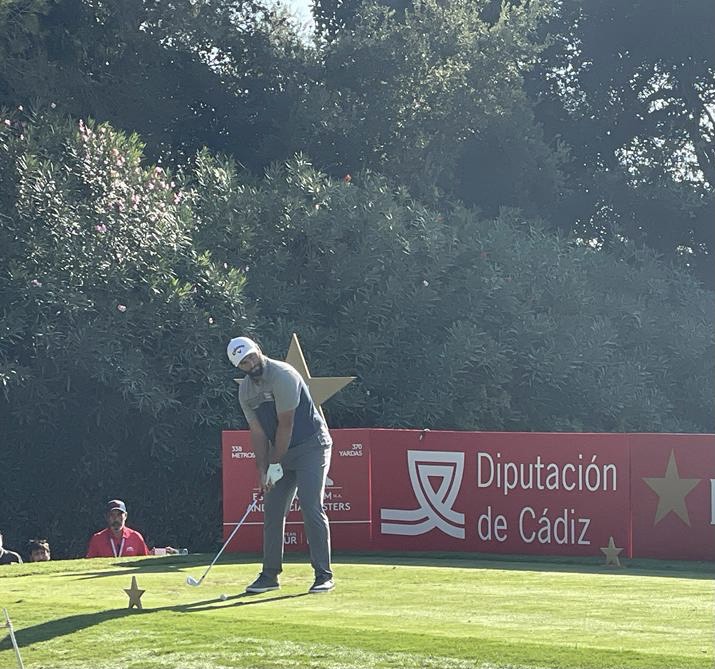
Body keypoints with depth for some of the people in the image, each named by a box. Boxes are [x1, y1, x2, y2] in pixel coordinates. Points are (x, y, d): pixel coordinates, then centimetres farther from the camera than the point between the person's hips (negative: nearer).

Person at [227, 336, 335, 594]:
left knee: (311, 509, -15)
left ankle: (324, 575, -12)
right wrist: (262, 470, -6)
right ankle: (270, 575, 11)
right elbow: (258, 432, 5)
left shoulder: (282, 375, -19)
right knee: (272, 511, 4)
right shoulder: (245, 391, 5)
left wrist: (275, 465, -16)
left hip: (311, 447, -8)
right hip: (282, 453, 8)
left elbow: (285, 424, -19)